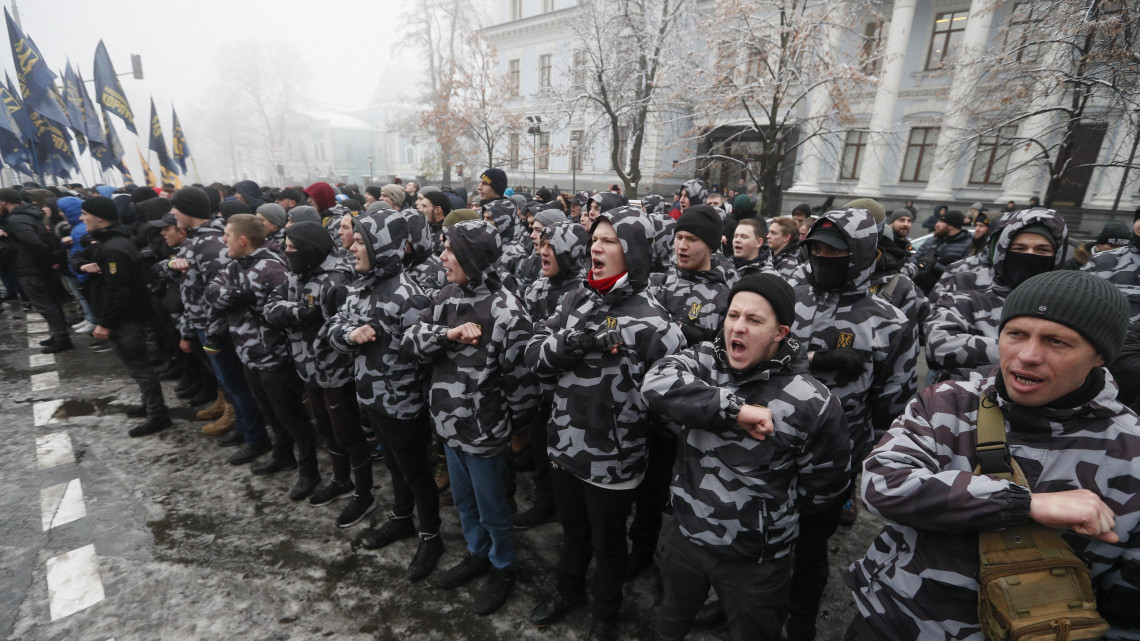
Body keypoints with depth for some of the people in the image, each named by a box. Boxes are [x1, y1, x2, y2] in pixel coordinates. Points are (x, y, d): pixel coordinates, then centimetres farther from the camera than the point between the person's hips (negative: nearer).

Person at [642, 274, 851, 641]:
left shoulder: (811, 403, -20)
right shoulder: (703, 360, -12)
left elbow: (825, 482, -7)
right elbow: (656, 384, -32)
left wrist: (774, 511, 4)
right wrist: (734, 410, -36)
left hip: (754, 560, -2)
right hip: (683, 536, 3)